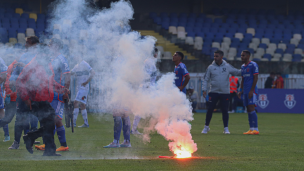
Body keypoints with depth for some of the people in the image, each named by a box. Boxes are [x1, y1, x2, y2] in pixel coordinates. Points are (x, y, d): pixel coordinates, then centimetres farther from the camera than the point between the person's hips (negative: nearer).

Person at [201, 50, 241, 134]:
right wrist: (204, 90, -5)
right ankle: (206, 127, 12)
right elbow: (205, 79, 5)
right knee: (210, 110, -2)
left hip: (225, 93, 0)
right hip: (213, 92, 0)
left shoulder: (227, 66, 3)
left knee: (225, 110, 0)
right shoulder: (211, 67, 2)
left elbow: (237, 72, 12)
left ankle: (226, 128, 9)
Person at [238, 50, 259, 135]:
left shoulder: (253, 65, -6)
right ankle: (251, 129, 6)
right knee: (248, 110, 5)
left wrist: (252, 90, -17)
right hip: (245, 91, 8)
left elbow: (255, 78, -12)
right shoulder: (243, 66, 18)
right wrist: (241, 91, 15)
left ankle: (255, 129, -15)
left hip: (252, 91, -8)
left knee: (251, 108, -14)